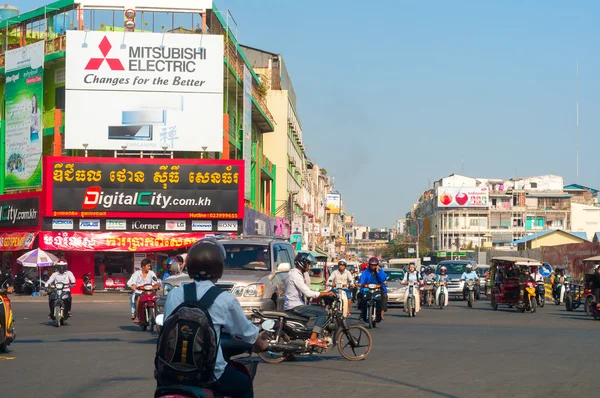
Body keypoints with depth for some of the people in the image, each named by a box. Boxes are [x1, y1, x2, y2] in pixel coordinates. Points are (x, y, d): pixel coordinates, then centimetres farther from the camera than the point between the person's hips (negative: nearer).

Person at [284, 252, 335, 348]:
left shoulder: (294, 272, 17)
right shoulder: (296, 275, -16)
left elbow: (306, 291, 21)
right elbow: (308, 293, -22)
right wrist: (326, 293, -14)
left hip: (292, 305, 11)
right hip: (295, 307, -11)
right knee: (322, 312, -14)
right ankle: (313, 339, -20)